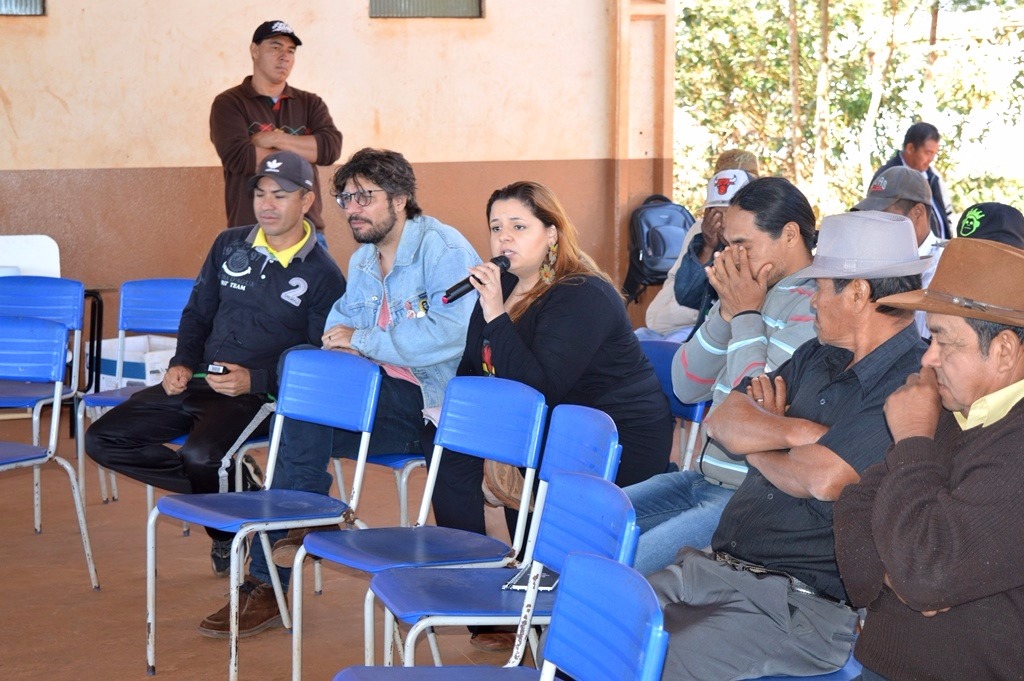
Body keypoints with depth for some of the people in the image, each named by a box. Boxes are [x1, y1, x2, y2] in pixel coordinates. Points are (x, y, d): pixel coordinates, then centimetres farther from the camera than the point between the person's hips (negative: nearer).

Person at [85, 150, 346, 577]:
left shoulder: (322, 276, -5)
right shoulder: (230, 245, 11)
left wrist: (254, 380, -19)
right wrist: (182, 363, 2)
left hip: (258, 395, -7)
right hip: (198, 380, 7)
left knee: (200, 454, -35)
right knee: (104, 439, -5)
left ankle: (230, 528, -1)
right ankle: (229, 488, 0)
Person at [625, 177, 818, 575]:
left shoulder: (813, 305, -15)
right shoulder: (756, 291, 12)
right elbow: (687, 388, 11)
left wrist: (747, 315, -13)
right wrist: (727, 311, -3)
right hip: (707, 479, 9)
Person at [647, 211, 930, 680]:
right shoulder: (820, 356, 14)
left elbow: (822, 478, -24)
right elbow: (722, 421, 8)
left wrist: (758, 441, -3)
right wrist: (794, 431, -12)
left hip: (803, 603, -8)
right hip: (714, 566, 8)